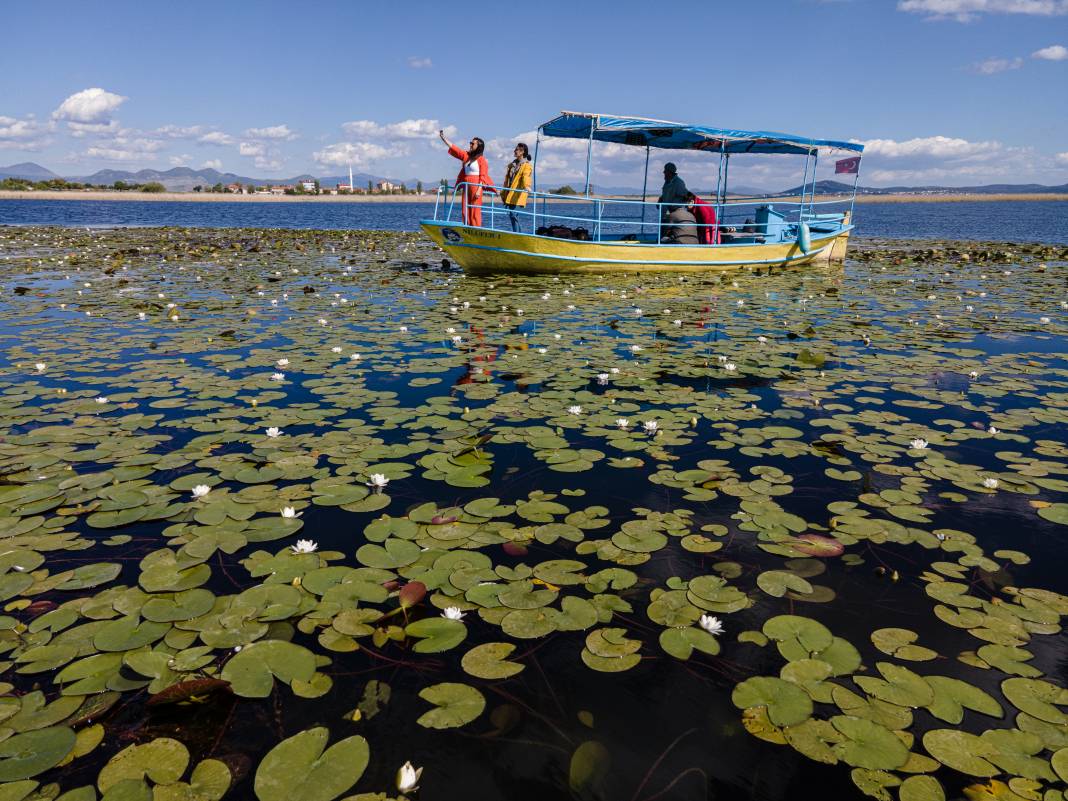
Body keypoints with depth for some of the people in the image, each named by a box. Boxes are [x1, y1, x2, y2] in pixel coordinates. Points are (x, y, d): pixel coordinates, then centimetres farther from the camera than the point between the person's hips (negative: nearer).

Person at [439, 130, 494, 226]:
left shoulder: (481, 159, -5)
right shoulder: (466, 156, 13)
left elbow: (483, 177, -11)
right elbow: (453, 148, 16)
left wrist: (479, 190, -19)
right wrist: (443, 137, 12)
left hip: (476, 186, -7)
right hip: (466, 187, 7)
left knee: (475, 211, -8)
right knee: (465, 211, 4)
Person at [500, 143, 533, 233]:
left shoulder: (526, 165, -2)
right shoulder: (512, 164, 21)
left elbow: (526, 177, -21)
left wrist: (527, 186, -40)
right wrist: (503, 192, 26)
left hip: (517, 194, -7)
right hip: (509, 193, 7)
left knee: (512, 213, -16)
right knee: (512, 213, 6)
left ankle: (516, 233, -10)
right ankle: (517, 233, 13)